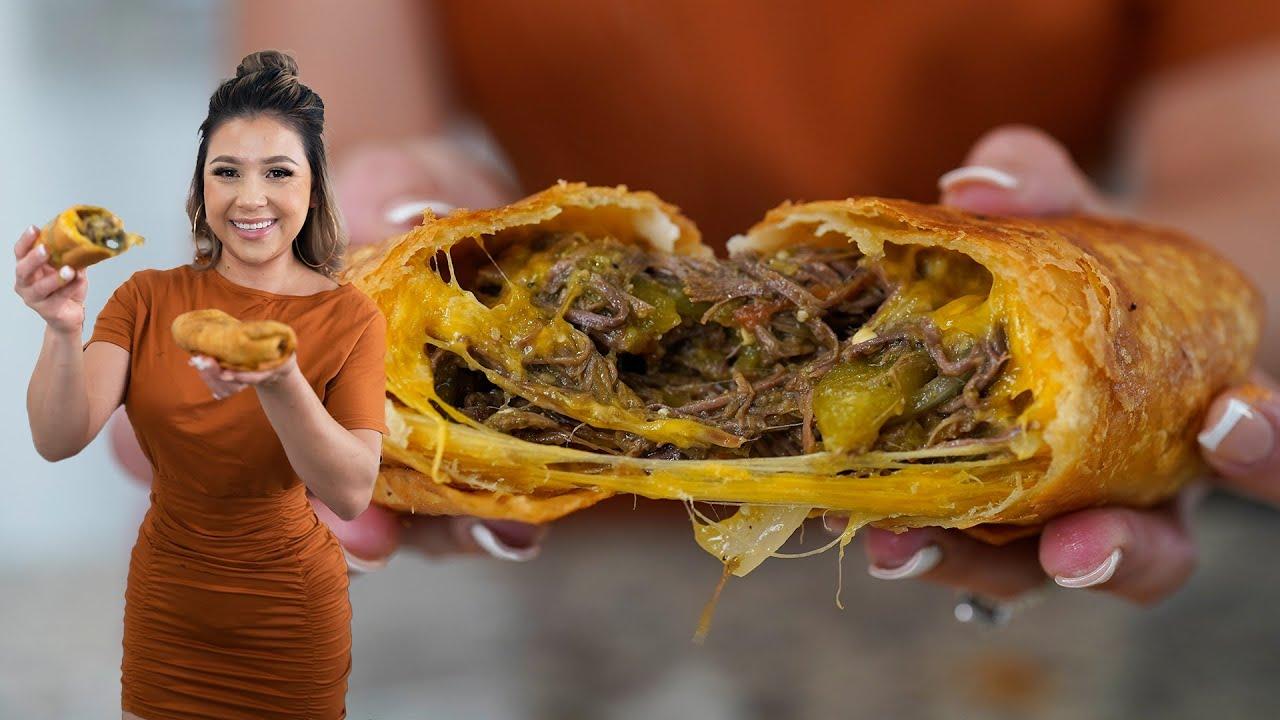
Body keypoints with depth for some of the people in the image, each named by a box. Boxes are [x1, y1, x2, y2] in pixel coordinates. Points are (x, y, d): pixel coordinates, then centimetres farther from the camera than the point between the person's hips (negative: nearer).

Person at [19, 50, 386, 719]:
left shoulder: (348, 316, -11)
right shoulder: (149, 299, -5)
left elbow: (352, 494, -23)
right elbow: (58, 439, -17)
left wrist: (279, 383, -40)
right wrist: (63, 331, -36)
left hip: (290, 615, -1)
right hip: (165, 609, 2)